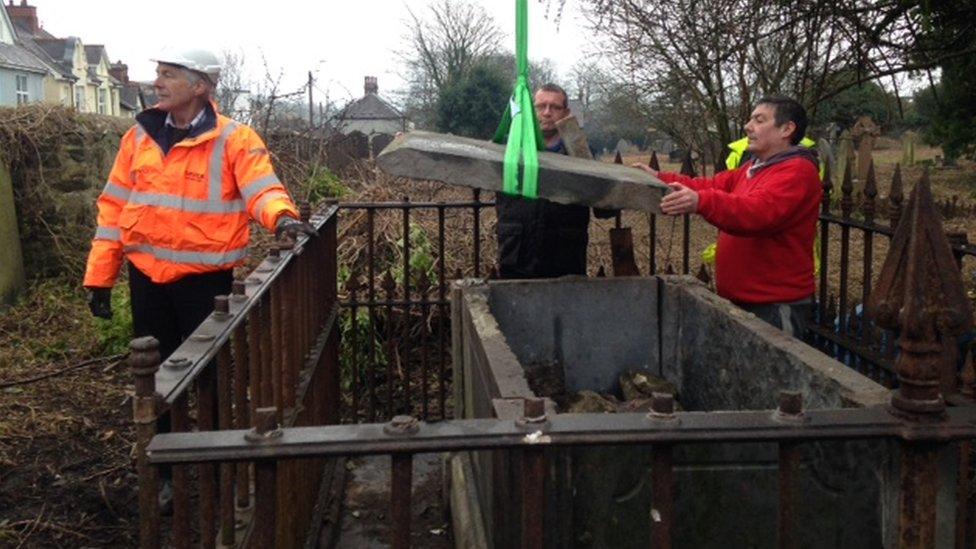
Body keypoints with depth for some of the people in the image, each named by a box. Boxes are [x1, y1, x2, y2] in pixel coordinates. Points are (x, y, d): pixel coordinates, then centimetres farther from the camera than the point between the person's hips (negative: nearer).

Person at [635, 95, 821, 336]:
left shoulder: (798, 172, -17)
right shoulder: (754, 168, 18)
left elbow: (757, 211, -33)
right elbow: (712, 186, 12)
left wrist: (701, 202, -48)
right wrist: (659, 179, 1)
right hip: (741, 299, 10)